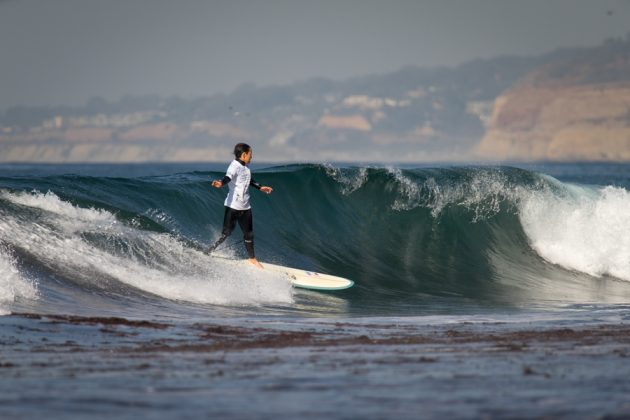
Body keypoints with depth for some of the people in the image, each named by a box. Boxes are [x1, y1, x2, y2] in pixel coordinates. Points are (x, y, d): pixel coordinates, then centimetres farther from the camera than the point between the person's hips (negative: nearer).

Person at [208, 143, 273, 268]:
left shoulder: (245, 168, 13)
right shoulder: (235, 166, -16)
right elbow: (228, 177, -36)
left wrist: (260, 187, 46)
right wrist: (221, 183, -57)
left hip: (245, 207, 8)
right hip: (233, 205, -8)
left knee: (249, 234, 15)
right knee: (227, 233, -9)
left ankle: (252, 258, 30)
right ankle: (208, 253, 3)